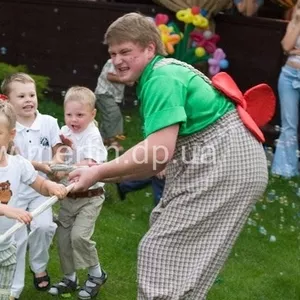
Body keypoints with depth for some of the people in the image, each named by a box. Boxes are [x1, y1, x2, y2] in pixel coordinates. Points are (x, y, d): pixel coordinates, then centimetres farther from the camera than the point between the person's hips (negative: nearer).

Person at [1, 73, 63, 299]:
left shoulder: (49, 122, -3)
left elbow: (58, 151, 3)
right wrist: (39, 165, -28)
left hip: (40, 187, 2)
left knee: (43, 225, -16)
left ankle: (39, 267, 15)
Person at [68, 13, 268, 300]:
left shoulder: (161, 79, -15)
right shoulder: (165, 73, 15)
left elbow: (159, 152, -25)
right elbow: (160, 158, 11)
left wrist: (100, 172, -17)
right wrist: (108, 174, 5)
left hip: (226, 164, -11)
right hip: (218, 161, 11)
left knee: (161, 251, -8)